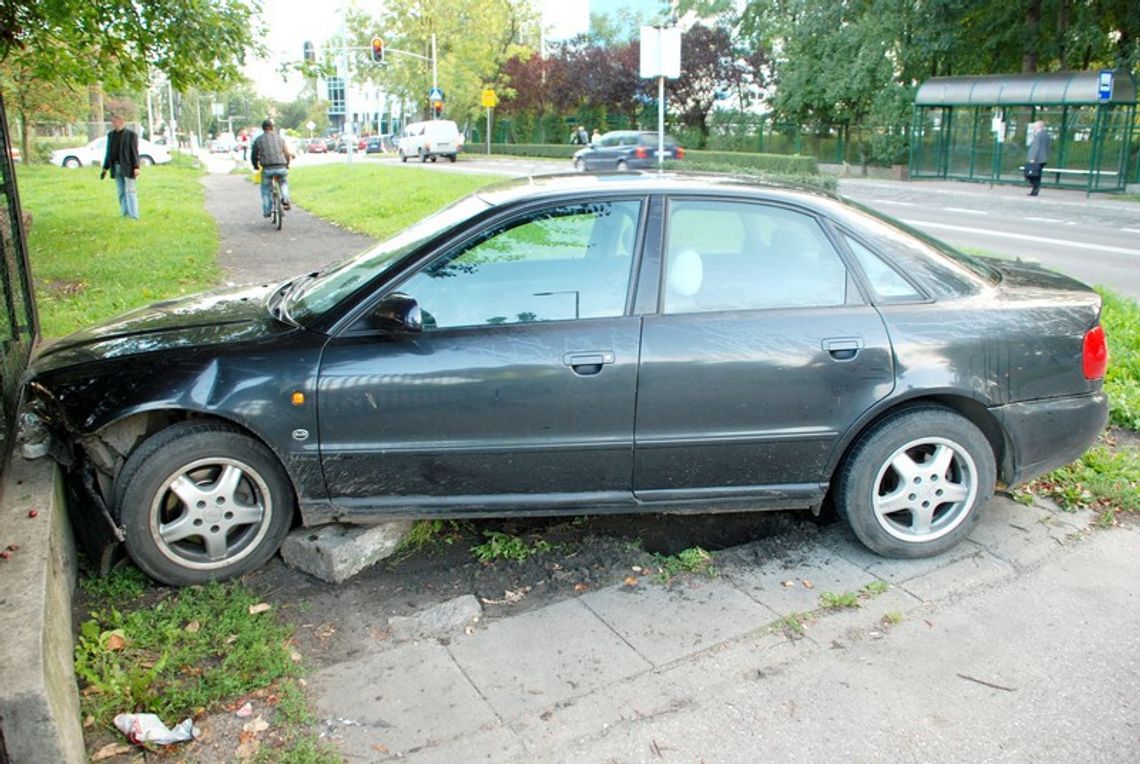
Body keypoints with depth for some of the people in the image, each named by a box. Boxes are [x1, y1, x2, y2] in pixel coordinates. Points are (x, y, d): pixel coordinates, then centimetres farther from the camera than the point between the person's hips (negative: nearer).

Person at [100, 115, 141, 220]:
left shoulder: (131, 134, -3)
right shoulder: (110, 135, 14)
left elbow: (134, 151, -8)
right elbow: (108, 153, 16)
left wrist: (136, 167, -16)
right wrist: (105, 168, 12)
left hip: (128, 167, -6)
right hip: (116, 167, 6)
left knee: (130, 191, -8)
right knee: (121, 192, 6)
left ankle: (134, 215, -9)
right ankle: (125, 214, 9)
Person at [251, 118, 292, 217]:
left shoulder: (258, 140, 6)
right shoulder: (279, 138, 10)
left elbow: (254, 155, 9)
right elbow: (287, 153, 14)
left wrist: (256, 166, 27)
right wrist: (287, 164, 32)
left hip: (267, 169, -1)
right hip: (281, 167, 1)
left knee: (266, 189, 17)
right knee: (284, 183, 30)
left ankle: (266, 212, 15)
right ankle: (285, 200, 8)